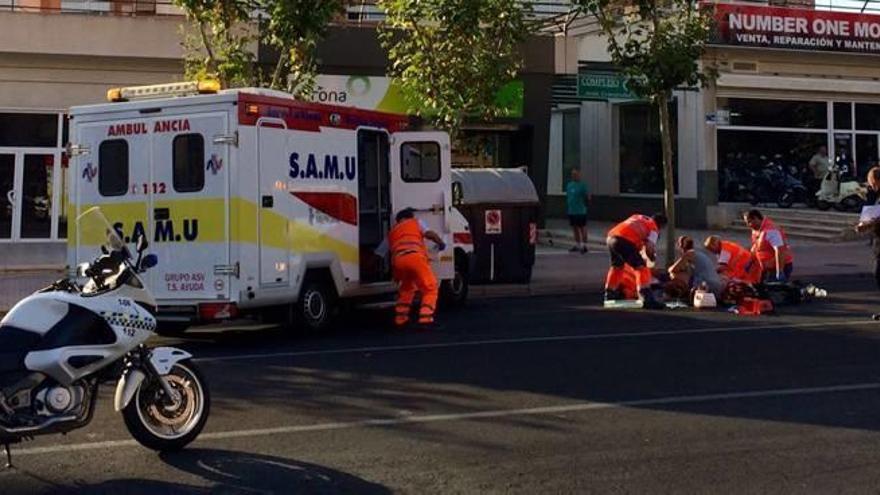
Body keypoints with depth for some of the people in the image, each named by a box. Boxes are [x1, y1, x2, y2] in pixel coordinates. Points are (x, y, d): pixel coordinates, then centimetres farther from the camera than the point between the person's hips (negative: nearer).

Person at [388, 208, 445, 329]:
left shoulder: (392, 231, 36)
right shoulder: (416, 223, 26)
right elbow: (430, 234, 9)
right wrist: (441, 243, 26)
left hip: (398, 260, 4)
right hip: (415, 256, -4)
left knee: (406, 289, 28)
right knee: (430, 288, 5)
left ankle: (400, 319, 23)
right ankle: (425, 318, -12)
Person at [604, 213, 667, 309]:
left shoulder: (637, 218, 33)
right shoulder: (653, 228, 12)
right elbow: (649, 247, -1)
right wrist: (653, 256, 18)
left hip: (611, 237, 8)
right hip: (625, 241, -8)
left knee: (617, 266, 28)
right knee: (641, 267, -2)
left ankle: (609, 295, 39)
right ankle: (647, 299, -11)